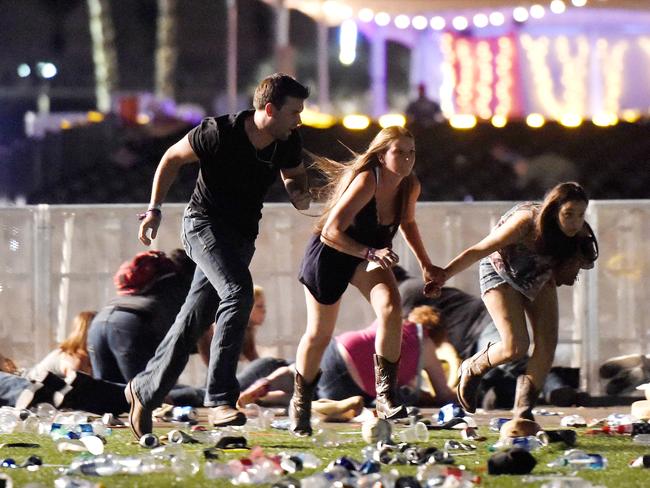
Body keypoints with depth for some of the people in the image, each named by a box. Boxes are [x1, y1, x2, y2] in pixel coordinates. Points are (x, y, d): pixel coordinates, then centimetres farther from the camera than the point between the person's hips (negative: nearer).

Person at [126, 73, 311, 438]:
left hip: (242, 235, 6)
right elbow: (173, 158, -6)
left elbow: (294, 174, 16)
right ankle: (221, 398, -31)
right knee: (239, 292, -29)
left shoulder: (288, 142, -6)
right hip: (204, 222, -6)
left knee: (196, 319, 9)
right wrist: (155, 209, -5)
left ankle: (145, 390, 25)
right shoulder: (219, 134, -22)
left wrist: (300, 194, -7)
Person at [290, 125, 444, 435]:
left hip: (368, 254, 5)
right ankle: (300, 404, 31)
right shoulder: (366, 182, -31)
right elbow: (331, 231, -36)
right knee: (319, 335, 6)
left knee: (391, 306, -25)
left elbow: (407, 222, 13)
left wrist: (425, 264, 13)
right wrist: (370, 253, -46)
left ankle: (385, 395, -22)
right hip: (328, 255, -5)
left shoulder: (411, 187, -11)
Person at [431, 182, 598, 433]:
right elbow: (478, 251, -28)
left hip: (538, 278, 5)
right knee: (516, 346, -19)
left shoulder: (579, 235, -23)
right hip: (501, 273, -5)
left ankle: (523, 412, 0)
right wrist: (442, 276, -28)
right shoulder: (525, 222, -37)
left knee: (547, 344, -11)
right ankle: (471, 370, 11)